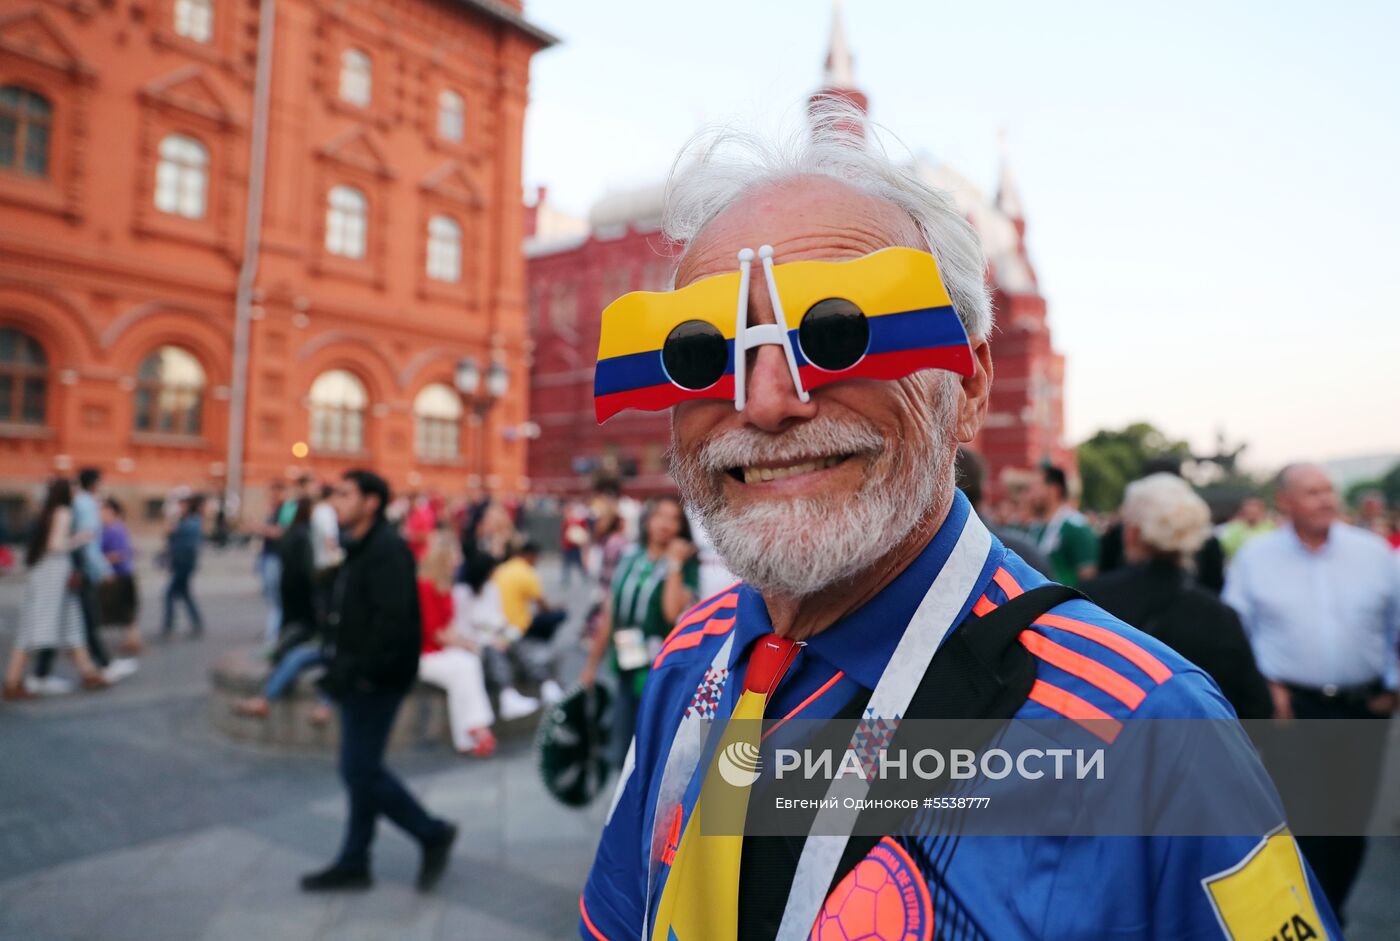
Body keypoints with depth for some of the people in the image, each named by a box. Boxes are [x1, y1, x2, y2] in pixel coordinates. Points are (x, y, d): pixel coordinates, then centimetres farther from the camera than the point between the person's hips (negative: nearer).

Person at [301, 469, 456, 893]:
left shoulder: (387, 549, -18)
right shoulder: (359, 549, 14)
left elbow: (392, 620, -26)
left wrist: (358, 670, -24)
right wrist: (339, 667, 13)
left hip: (377, 679, -10)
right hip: (360, 679, 10)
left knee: (361, 770, -4)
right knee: (361, 769, 15)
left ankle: (433, 834, 12)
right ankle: (353, 864, 25)